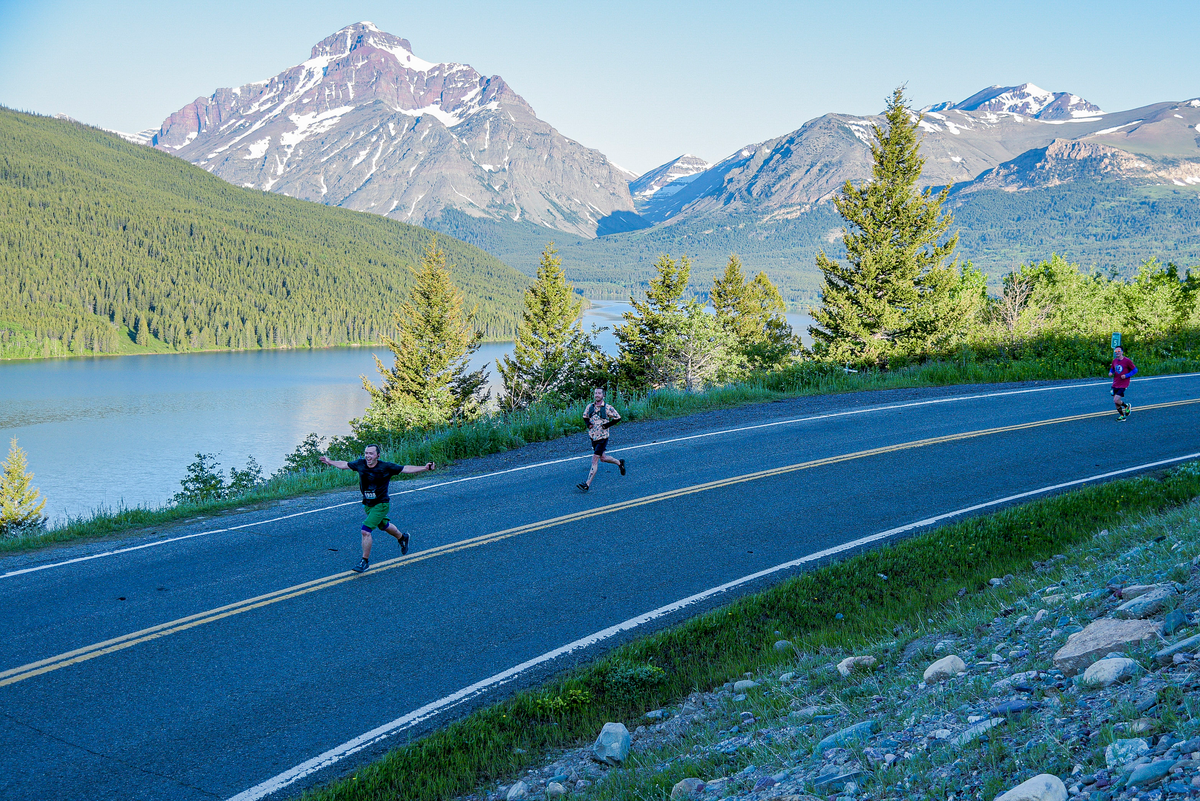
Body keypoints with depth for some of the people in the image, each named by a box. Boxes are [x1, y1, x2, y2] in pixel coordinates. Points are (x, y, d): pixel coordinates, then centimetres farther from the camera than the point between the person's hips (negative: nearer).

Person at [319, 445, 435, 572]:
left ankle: (365, 560, -1)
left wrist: (424, 467, -24)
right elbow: (345, 465, 12)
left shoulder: (386, 467, -18)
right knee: (383, 525, 25)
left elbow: (405, 469, -15)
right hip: (367, 504, 6)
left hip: (381, 504, -6)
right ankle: (402, 537, 55)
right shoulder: (360, 464, -7)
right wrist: (330, 461, 24)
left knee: (366, 530, -17)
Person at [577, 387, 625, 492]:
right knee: (602, 458, 20)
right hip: (593, 436, 6)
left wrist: (606, 425, -12)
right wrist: (588, 424, -2)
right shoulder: (590, 406, 4)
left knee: (594, 460, -10)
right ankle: (619, 462, 46)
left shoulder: (607, 408, -10)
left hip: (602, 437, -6)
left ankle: (587, 484, -10)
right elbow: (585, 417, 19)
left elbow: (617, 418, -3)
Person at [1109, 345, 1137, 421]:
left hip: (1123, 385, -6)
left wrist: (1126, 376, -16)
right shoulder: (1114, 361, 6)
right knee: (1115, 401, 8)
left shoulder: (1127, 361, -11)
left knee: (1116, 400, -15)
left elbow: (1135, 370, -5)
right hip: (1115, 384, 6)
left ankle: (1127, 406, 15)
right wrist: (1110, 372, 0)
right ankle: (1122, 416, 26)